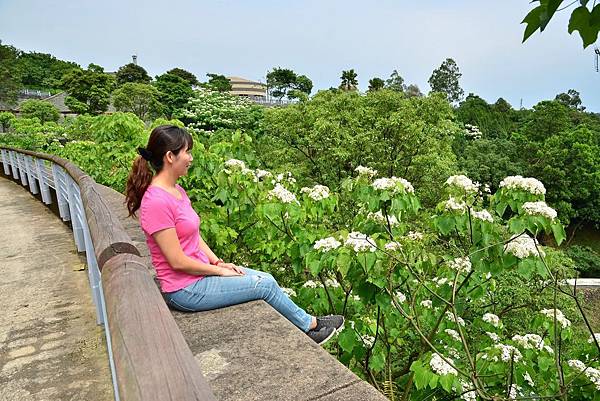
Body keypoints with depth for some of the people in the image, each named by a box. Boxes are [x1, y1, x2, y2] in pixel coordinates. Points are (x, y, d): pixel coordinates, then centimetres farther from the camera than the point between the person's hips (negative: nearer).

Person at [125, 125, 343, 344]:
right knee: (265, 285, -2)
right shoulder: (156, 202, -24)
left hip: (198, 273, 9)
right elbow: (177, 261, -22)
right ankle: (310, 324, 20)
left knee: (266, 278, 5)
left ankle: (306, 326, 18)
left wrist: (218, 262, 1)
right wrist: (219, 270, -11)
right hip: (185, 290, -9)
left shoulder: (176, 191, 6)